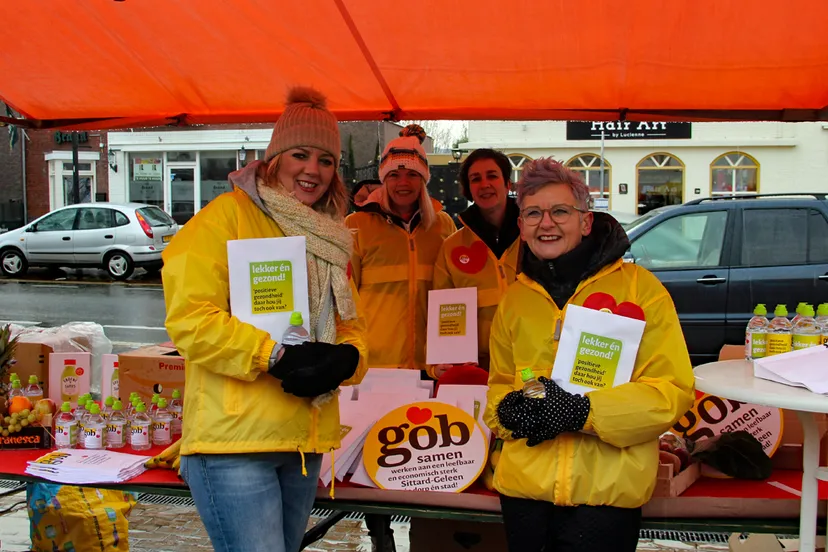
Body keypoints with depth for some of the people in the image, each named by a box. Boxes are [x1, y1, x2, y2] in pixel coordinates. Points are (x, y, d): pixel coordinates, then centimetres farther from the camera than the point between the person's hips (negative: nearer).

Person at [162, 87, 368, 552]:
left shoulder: (329, 236, 17)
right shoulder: (227, 215, -6)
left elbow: (352, 326, 15)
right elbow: (190, 319, -15)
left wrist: (346, 359, -8)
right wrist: (276, 355, -22)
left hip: (306, 442, 7)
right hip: (234, 442, -7)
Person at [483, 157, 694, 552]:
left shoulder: (638, 287, -5)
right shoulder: (515, 299, 9)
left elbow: (673, 391, -9)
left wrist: (584, 411, -21)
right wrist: (508, 409, -6)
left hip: (607, 491, -4)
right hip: (524, 488, 4)